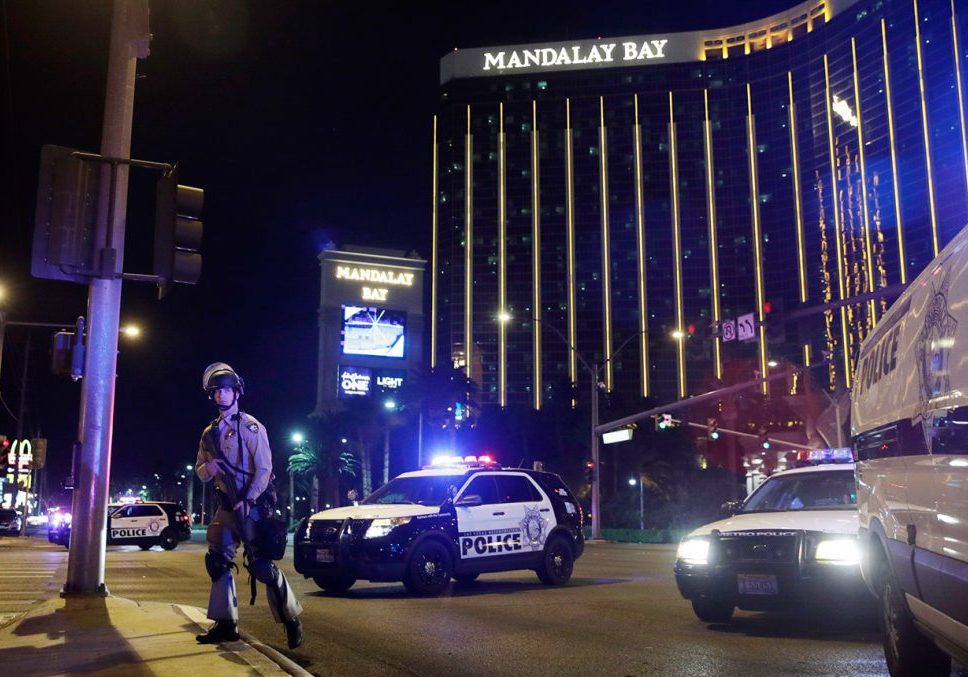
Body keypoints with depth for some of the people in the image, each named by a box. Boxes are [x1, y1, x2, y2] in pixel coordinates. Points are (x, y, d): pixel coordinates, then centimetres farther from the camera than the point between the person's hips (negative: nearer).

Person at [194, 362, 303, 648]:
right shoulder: (210, 433, 13)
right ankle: (226, 624, 14)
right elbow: (199, 470, 16)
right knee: (217, 560, 5)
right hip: (226, 506, 7)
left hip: (251, 505, -7)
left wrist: (246, 502, -18)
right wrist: (207, 469, -8)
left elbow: (264, 469, -12)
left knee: (261, 564, -8)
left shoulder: (250, 427, -7)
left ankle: (291, 619, 2)